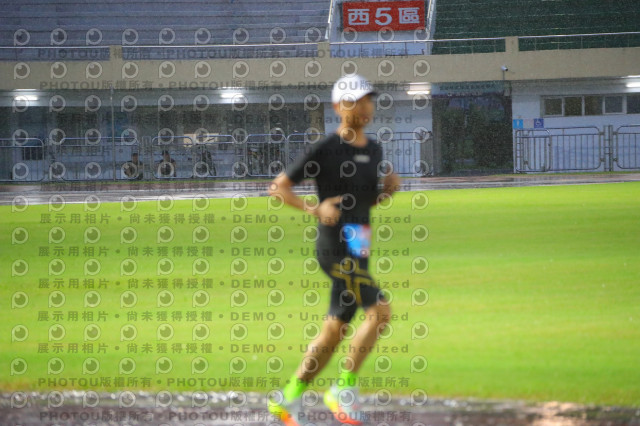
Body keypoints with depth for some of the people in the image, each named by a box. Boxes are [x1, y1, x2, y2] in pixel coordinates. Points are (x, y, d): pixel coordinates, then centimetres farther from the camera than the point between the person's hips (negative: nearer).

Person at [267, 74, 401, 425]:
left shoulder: (373, 150, 13)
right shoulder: (324, 150, -9)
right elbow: (277, 187, -8)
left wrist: (387, 189, 4)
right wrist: (314, 209, -21)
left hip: (357, 249, 8)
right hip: (334, 247, -8)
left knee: (334, 330, 10)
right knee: (379, 310, -20)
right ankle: (344, 389, -12)